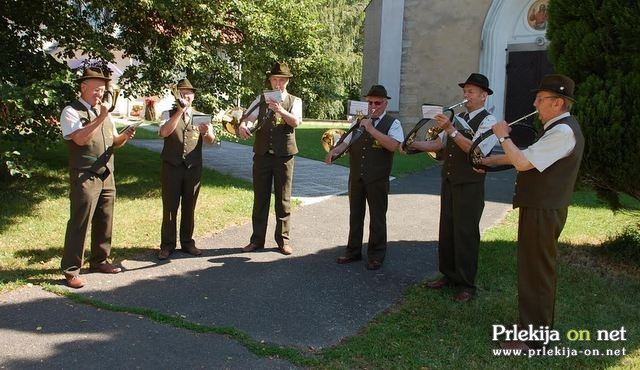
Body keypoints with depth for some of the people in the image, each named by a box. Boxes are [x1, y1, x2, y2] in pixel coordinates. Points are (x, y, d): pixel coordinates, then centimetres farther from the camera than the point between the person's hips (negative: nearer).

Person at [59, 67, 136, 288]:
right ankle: (71, 270, 4)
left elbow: (113, 142, 17)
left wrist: (124, 136, -4)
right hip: (85, 177, -7)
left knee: (104, 221, 13)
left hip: (106, 175, 7)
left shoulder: (103, 112, 16)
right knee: (79, 223, -5)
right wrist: (100, 118, -23)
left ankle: (99, 261, 28)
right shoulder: (71, 111, -7)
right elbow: (80, 139, -22)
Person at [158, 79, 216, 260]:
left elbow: (211, 140, -6)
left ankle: (187, 242, 22)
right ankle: (167, 245, 13)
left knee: (189, 207, 10)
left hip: (194, 168, 2)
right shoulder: (169, 114, 3)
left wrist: (207, 132, -30)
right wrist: (180, 111, -22)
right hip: (171, 167, -2)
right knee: (170, 207, 2)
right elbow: (164, 132, -18)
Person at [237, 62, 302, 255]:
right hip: (262, 154, 2)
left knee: (283, 198, 5)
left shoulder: (294, 101, 3)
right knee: (260, 197, 8)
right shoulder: (261, 100, 10)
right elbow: (248, 117, -3)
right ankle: (257, 239, 18)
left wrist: (280, 110, -33)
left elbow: (296, 121, -16)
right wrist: (242, 125, -26)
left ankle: (283, 239, 16)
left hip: (284, 155, -2)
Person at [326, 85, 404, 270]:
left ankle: (376, 256, 15)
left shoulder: (393, 123, -2)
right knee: (355, 215, 12)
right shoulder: (359, 121, 13)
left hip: (377, 180, -4)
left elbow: (394, 145, -18)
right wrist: (334, 150, -10)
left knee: (377, 217, 3)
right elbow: (347, 142, 11)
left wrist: (371, 129, -20)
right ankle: (353, 251, 25)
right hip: (356, 177, 5)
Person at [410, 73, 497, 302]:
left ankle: (466, 285, 11)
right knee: (446, 230, 12)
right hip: (448, 182, 7)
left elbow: (476, 150, -24)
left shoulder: (488, 121, -10)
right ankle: (448, 276, 26)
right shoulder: (458, 119, 14)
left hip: (470, 186, -7)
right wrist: (415, 144, -3)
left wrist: (451, 130, -32)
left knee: (466, 234, -1)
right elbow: (438, 144, 12)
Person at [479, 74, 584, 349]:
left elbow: (523, 163, -26)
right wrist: (491, 160, 18)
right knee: (538, 269, 21)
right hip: (541, 208, 11)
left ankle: (533, 338, 8)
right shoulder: (559, 128, 13)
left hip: (543, 212, -11)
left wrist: (503, 136, -12)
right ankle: (539, 324, 36)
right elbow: (526, 156, 20)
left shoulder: (563, 131, -21)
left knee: (537, 272, -2)